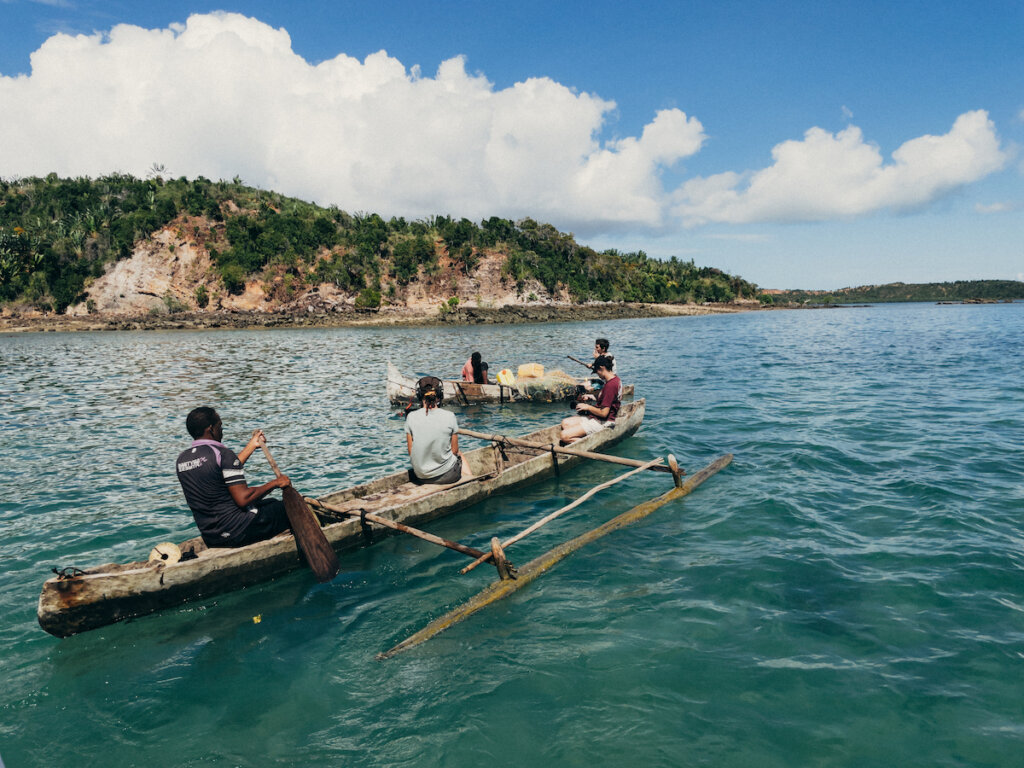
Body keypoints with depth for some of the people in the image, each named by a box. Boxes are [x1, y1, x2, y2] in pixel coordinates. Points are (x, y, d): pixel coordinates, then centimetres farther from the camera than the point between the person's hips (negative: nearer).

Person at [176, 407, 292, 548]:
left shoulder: (181, 458, 7)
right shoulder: (222, 453, -18)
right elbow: (243, 499, -24)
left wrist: (252, 445, 25)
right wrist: (275, 483, -10)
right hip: (236, 533, -8)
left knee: (271, 503, 28)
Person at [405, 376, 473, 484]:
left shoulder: (411, 417, -10)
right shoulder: (449, 416, -14)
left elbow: (411, 452, -4)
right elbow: (454, 450, -6)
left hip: (421, 477, 3)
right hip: (447, 475, -2)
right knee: (460, 456, 33)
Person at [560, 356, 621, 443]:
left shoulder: (610, 385, -24)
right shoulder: (615, 379, 8)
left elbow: (603, 413, -24)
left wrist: (587, 407, -9)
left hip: (601, 422, -11)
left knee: (565, 436, -20)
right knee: (565, 423, 9)